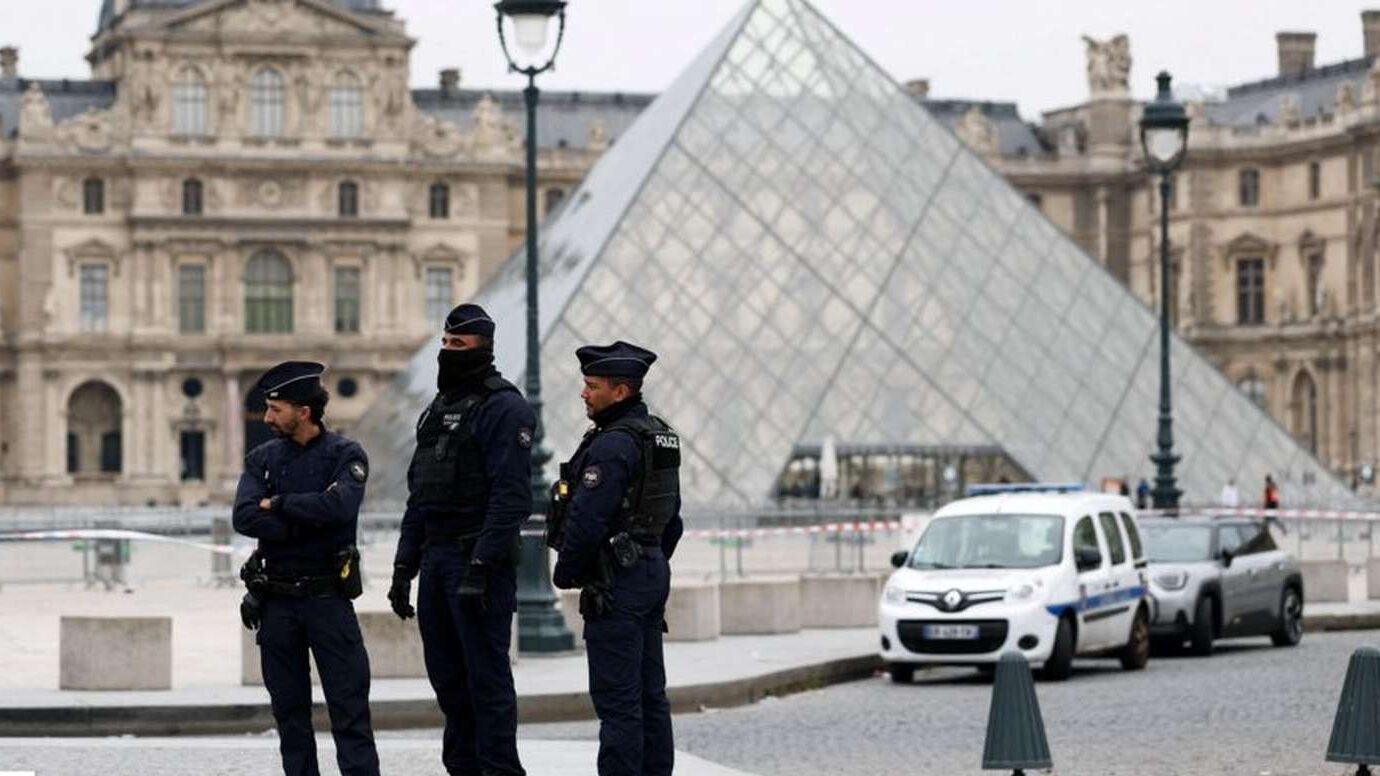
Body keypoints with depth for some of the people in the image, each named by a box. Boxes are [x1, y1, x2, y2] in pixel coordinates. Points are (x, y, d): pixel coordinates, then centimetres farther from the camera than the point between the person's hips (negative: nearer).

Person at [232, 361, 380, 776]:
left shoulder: (345, 455, -3)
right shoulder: (262, 458, 8)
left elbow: (337, 506, -22)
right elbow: (244, 518, -7)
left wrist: (278, 504, -10)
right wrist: (305, 522, -15)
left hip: (328, 598, -4)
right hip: (277, 601, 4)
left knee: (349, 708, -6)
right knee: (289, 710, 8)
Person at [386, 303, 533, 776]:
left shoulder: (504, 409, -9)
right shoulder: (438, 410, 18)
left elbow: (511, 496, -18)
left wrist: (481, 566, -23)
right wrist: (404, 567, 16)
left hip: (479, 560, -9)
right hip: (435, 557, 9)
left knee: (487, 674, -6)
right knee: (445, 673, 11)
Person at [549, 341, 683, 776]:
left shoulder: (613, 445, -18)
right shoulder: (660, 438, 13)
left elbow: (587, 519, -21)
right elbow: (672, 520, 20)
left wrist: (565, 572, -7)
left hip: (614, 584, -10)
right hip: (654, 572, 10)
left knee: (616, 698, -8)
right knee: (649, 692, 12)